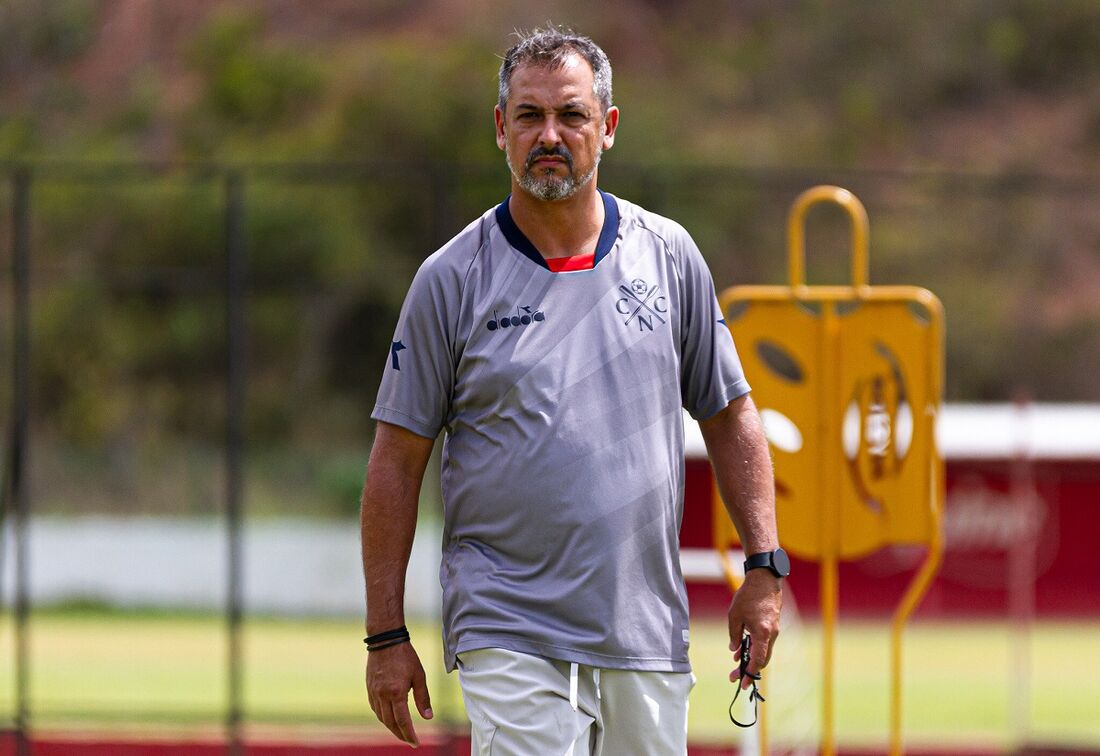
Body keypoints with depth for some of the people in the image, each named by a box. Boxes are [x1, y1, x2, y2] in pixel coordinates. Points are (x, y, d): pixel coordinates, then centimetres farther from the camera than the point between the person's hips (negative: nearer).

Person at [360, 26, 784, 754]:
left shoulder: (670, 257, 7)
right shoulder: (452, 280, -1)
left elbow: (730, 415, 15)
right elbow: (398, 460, 1)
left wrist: (764, 565, 5)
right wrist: (386, 636, -3)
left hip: (648, 636, 3)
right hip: (510, 635, -3)